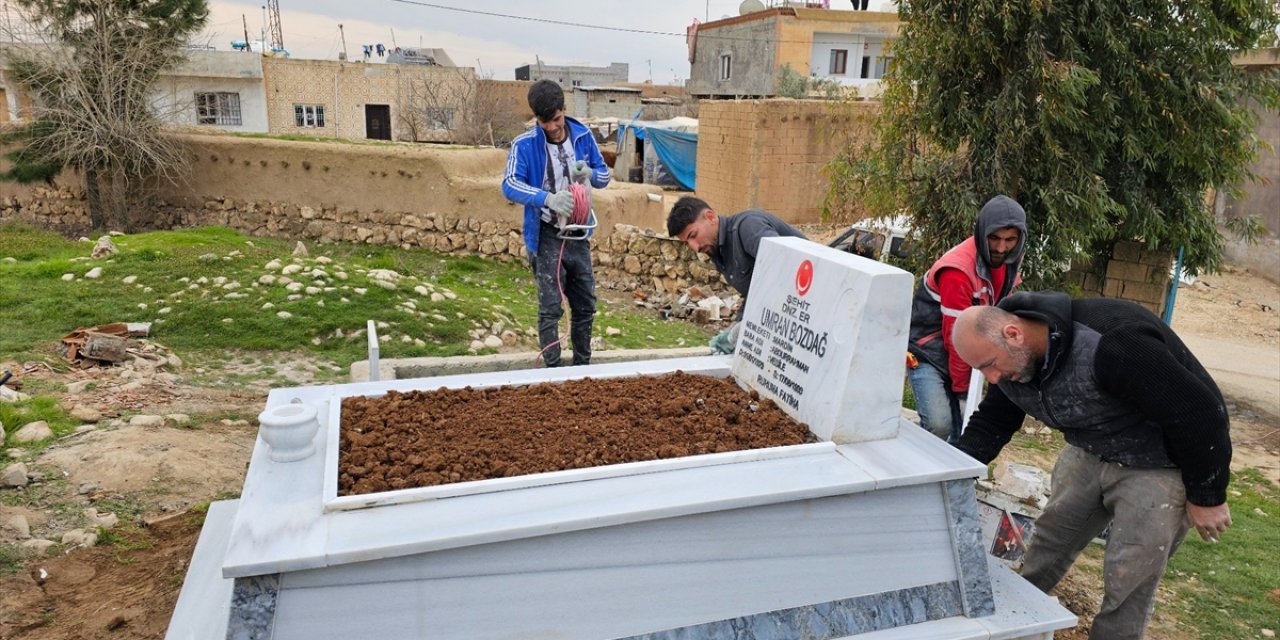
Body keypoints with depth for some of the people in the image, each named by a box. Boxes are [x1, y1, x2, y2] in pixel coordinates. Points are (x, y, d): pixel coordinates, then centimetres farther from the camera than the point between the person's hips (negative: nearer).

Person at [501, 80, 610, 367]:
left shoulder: (583, 136, 2)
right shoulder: (525, 144, -12)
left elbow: (604, 175, 9)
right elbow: (509, 185, -24)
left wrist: (590, 173, -16)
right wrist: (548, 198, -40)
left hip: (578, 236, 5)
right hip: (547, 237, -5)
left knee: (585, 306, 12)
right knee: (550, 308, -4)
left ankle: (582, 365, 28)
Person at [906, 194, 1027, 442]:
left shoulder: (1011, 259, -1)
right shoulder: (959, 269, -26)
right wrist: (962, 388, -14)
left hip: (960, 354, 7)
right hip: (926, 352, -7)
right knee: (939, 424, -21)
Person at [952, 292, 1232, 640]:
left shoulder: (1111, 345, -38)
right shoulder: (1012, 359, -13)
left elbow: (1199, 413, -29)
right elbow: (989, 425, 0)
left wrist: (1206, 497, -16)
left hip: (1161, 465, -7)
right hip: (1090, 454, 7)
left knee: (1128, 580, -2)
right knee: (1049, 538, 13)